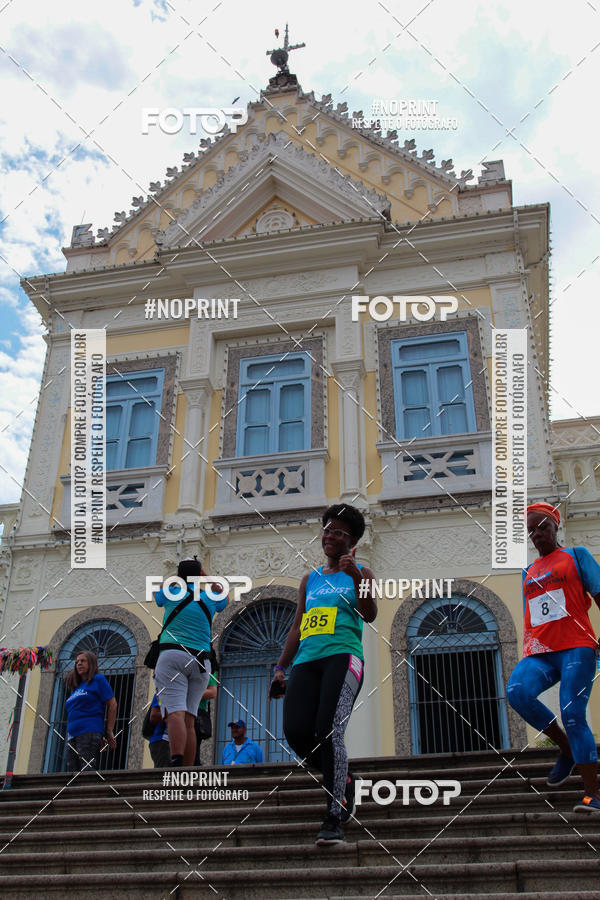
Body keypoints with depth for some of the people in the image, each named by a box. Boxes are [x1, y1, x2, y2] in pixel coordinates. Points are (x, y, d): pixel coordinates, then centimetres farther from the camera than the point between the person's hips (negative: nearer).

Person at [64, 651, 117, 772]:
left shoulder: (98, 680, 6)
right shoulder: (76, 688, 25)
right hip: (72, 735, 7)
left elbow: (112, 704, 0)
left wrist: (109, 732, -2)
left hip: (89, 732, -7)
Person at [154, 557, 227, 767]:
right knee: (189, 719, 4)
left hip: (172, 655, -3)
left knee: (176, 713, -17)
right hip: (201, 661, 3)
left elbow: (157, 592, 34)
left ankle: (176, 762, -36)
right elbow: (224, 597, 40)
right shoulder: (209, 598, 14)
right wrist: (206, 576, 44)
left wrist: (179, 577, 42)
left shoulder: (172, 593, 8)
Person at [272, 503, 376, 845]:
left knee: (329, 732, -20)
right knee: (297, 732, -13)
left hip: (343, 656, -5)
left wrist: (356, 577, -17)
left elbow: (370, 615, -5)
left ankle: (335, 820, -10)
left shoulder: (360, 573, 12)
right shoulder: (310, 579, 24)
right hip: (307, 660, 5)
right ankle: (343, 780, 14)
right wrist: (281, 667, 16)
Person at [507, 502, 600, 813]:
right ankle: (566, 747, -2)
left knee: (573, 715, -15)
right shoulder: (528, 573, 23)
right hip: (540, 653, 4)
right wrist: (527, 655, 16)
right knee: (517, 691, -24)